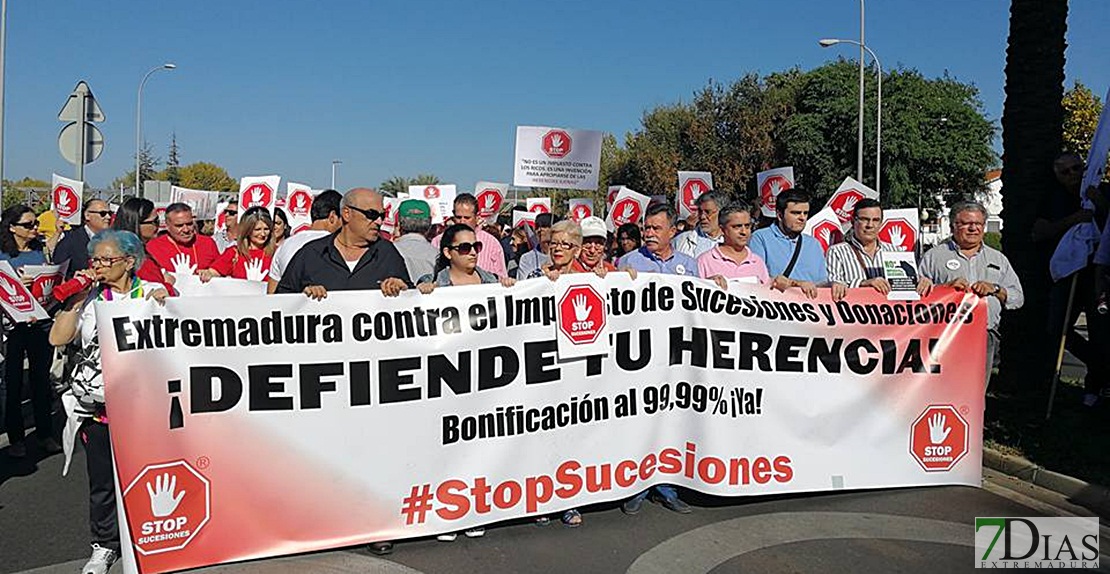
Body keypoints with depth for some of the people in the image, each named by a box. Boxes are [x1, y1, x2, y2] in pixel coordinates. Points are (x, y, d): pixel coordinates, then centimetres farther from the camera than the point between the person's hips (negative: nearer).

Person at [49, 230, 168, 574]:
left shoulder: (153, 293, 2)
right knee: (102, 479, 9)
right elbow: (57, 338, -3)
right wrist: (77, 299, -5)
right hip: (96, 402, 2)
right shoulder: (89, 298, 6)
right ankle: (105, 546, 26)